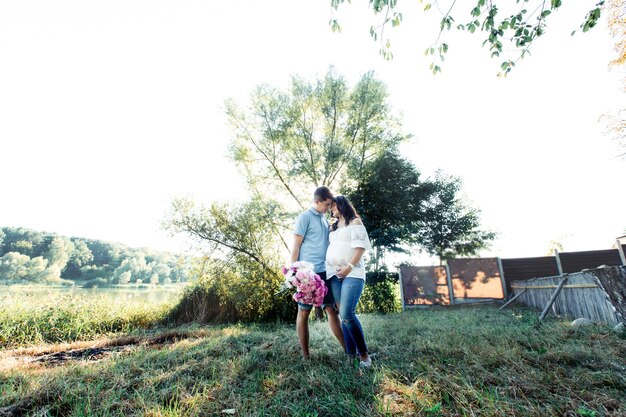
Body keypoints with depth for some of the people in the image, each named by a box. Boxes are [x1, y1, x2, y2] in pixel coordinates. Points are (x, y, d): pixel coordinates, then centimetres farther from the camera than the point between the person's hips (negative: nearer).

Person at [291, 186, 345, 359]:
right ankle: (305, 355, 18)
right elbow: (296, 246, -9)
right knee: (304, 312, 6)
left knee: (332, 310, 11)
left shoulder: (324, 219, 15)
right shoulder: (305, 217, -7)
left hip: (324, 271, 7)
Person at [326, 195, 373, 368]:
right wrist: (329, 269, 8)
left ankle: (364, 354, -3)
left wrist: (349, 267, -15)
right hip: (335, 274, 6)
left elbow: (361, 246, -6)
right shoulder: (333, 227, 23)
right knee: (344, 315, 3)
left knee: (347, 314, -17)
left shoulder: (355, 222, 6)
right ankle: (351, 354, 9)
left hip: (352, 273, -6)